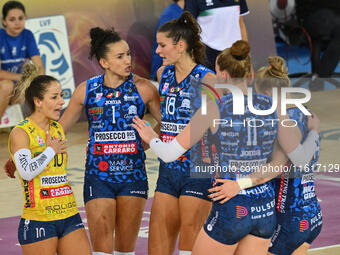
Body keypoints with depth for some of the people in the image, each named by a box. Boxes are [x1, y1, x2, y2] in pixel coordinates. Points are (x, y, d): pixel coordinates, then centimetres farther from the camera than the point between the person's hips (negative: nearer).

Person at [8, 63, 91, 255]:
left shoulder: (58, 129, 13)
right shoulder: (20, 133, -7)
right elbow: (27, 171, -21)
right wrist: (51, 150, -10)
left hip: (69, 217, 6)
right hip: (37, 221, -6)